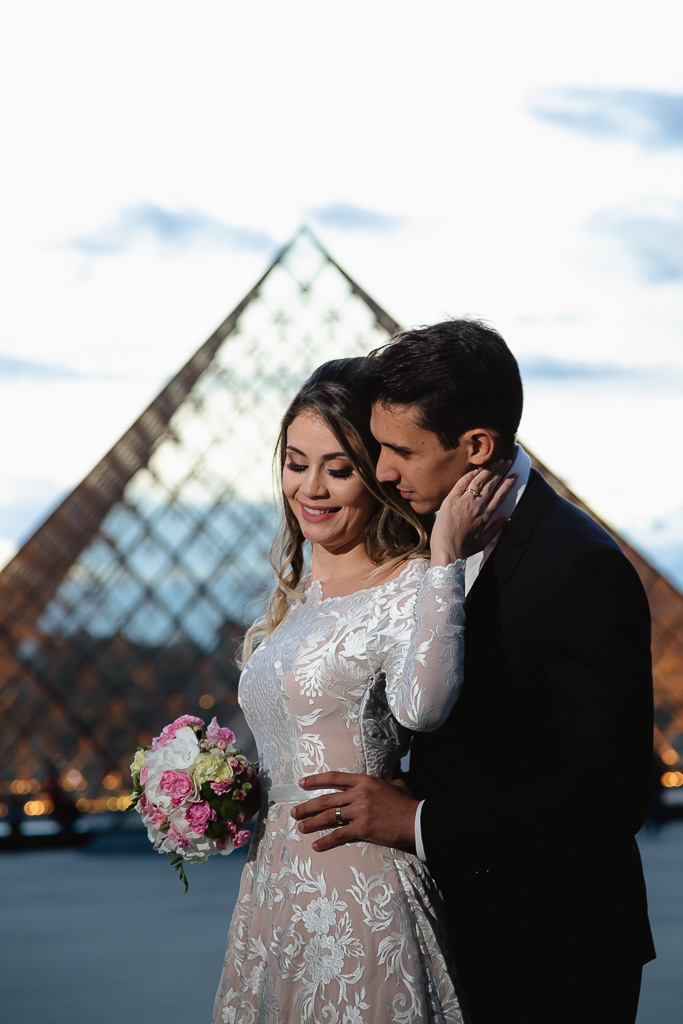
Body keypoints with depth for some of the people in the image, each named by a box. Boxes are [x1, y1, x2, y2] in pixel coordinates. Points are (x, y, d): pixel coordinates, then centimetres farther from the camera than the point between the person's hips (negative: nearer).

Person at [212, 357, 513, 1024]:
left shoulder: (411, 589, -15)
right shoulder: (298, 592, 11)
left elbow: (420, 705, -38)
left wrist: (447, 560, -35)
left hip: (360, 894, -8)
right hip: (274, 887, 8)